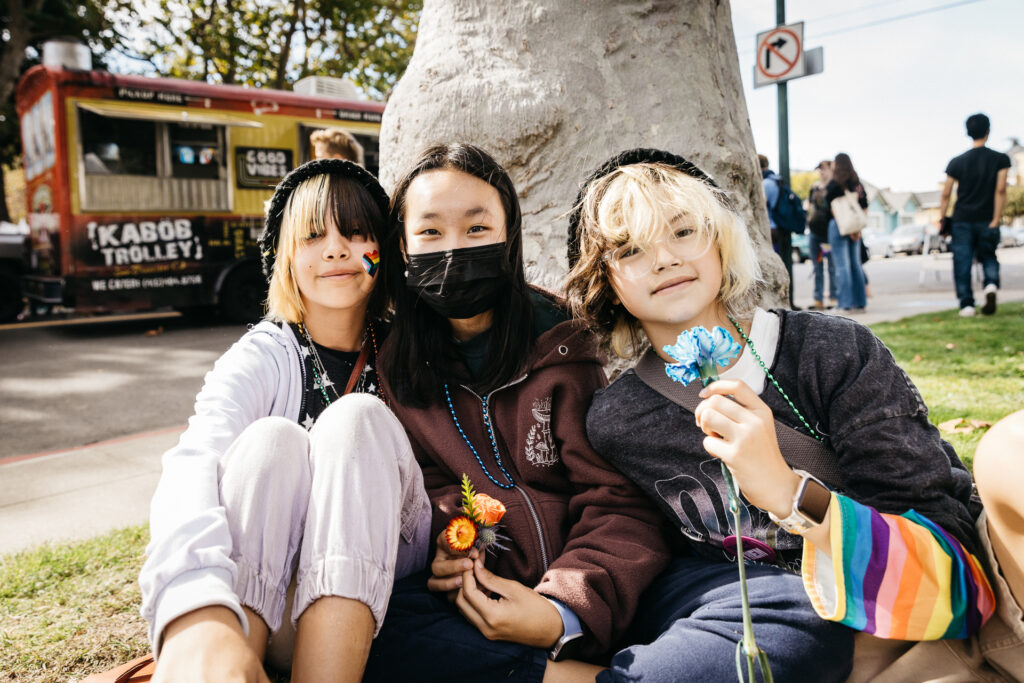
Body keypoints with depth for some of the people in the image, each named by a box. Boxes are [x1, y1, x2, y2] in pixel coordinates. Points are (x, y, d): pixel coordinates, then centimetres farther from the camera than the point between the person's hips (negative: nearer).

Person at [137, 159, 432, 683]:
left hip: (375, 595, 1)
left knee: (357, 420, -25)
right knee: (271, 439, -28)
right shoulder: (264, 358, -8)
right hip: (261, 597, -1)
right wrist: (198, 615, -49)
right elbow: (193, 463, -28)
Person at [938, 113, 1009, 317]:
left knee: (962, 261, 2)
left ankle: (966, 303, -5)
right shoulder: (1000, 159, -1)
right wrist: (996, 220, -9)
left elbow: (946, 194, 1)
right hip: (987, 219, 0)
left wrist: (942, 220, 8)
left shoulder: (957, 162, 2)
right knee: (988, 256, 16)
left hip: (962, 220, 0)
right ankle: (991, 285, -12)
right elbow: (1000, 190, -10)